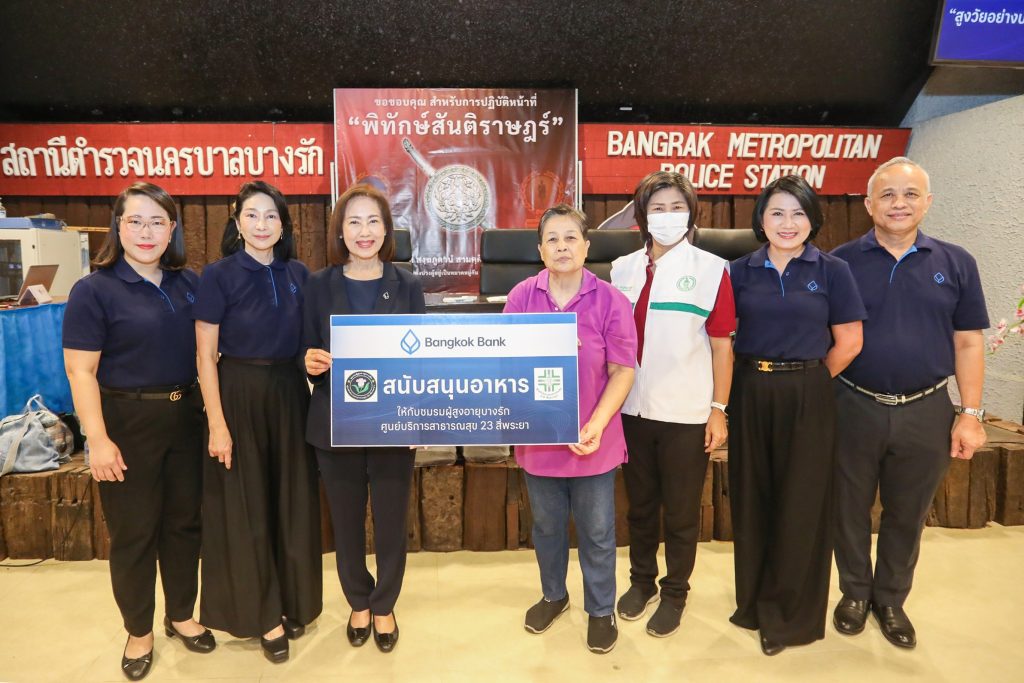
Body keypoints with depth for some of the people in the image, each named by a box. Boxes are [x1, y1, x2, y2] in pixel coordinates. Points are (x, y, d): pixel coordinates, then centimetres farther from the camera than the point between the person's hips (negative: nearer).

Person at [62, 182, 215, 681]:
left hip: (185, 416, 4)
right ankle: (138, 632, 28)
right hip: (128, 421, -4)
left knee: (184, 521, 15)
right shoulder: (94, 290, -9)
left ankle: (181, 616, 34)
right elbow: (80, 371, -12)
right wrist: (98, 439, -18)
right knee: (133, 531, 8)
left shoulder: (189, 284, 4)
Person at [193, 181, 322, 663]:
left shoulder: (298, 274, 4)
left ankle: (293, 602, 30)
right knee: (247, 506, 6)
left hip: (289, 393, 4)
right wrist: (217, 423, -13)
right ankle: (263, 615, 21)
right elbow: (206, 356, -9)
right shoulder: (218, 276, -7)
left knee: (293, 501, 12)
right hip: (239, 395, -4)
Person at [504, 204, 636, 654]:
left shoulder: (609, 300, -10)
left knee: (596, 532, 14)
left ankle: (601, 611, 36)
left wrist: (595, 427, -18)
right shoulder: (521, 297, -5)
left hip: (593, 440, -2)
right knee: (546, 525, 21)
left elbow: (623, 370, -9)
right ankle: (553, 595, 46)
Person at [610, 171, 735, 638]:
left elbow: (722, 344, -4)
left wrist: (719, 409, -6)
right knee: (639, 504, 18)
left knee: (680, 512, 11)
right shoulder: (623, 269, 4)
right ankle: (641, 580, 38)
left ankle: (675, 592, 31)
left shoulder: (710, 269, -5)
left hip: (686, 413, -3)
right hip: (633, 408, 3)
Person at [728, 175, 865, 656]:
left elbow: (849, 343, -1)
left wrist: (808, 380, 3)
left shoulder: (832, 271, -1)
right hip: (750, 394, 2)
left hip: (807, 398, -1)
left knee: (799, 505, 6)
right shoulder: (740, 271, 3)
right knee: (751, 501, 9)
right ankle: (754, 602, 29)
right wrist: (757, 378, 1)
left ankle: (789, 616, 23)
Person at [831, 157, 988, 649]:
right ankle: (855, 591, 35)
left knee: (907, 515, 15)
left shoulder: (955, 263, 3)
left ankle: (891, 600, 35)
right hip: (854, 408, -1)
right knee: (850, 510, 13)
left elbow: (968, 342, 5)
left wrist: (970, 414, 0)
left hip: (925, 411, 2)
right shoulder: (841, 262, -2)